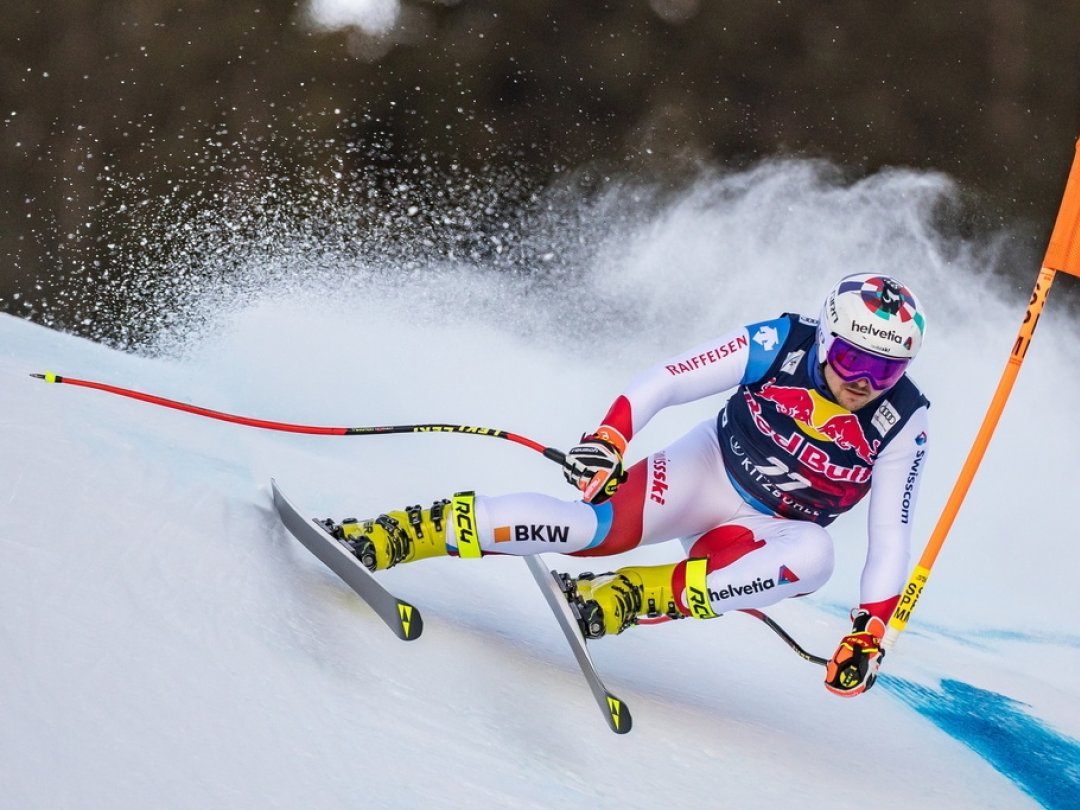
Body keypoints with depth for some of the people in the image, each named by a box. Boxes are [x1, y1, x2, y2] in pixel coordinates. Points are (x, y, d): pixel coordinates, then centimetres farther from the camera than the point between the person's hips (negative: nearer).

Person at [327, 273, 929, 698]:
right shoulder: (780, 345, -18)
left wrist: (869, 632, -20)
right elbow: (662, 383, -17)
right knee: (596, 526, -28)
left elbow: (891, 536, -11)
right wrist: (608, 439, -33)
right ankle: (401, 534, -27)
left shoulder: (902, 425, -16)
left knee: (813, 556, -35)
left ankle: (630, 598, -34)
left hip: (771, 532, 1)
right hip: (703, 471, -1)